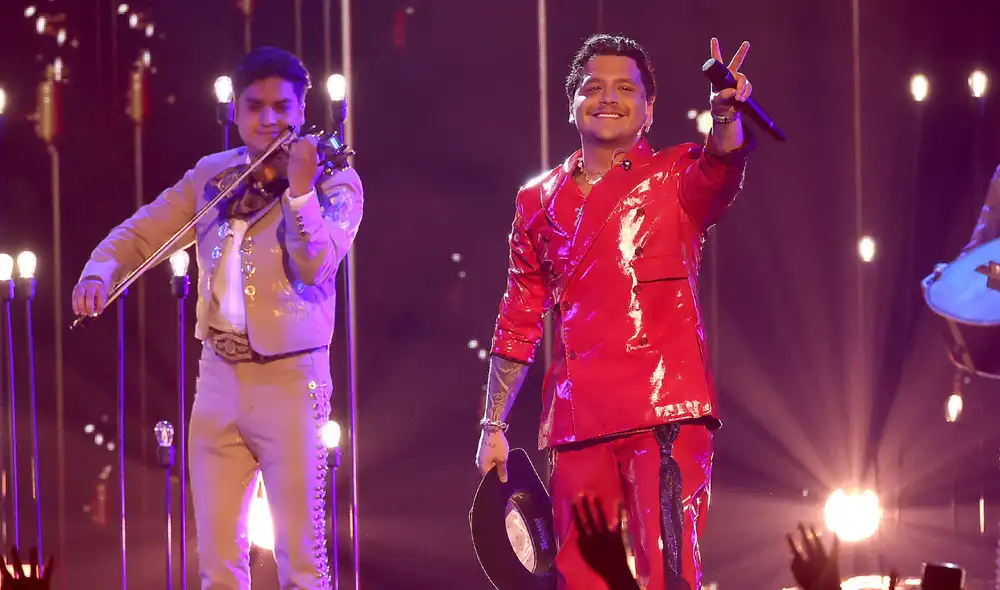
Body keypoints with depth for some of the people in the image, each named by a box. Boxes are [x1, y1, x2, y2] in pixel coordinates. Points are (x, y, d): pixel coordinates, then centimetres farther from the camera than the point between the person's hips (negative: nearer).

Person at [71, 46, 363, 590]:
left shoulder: (335, 181, -3)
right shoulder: (211, 177, 11)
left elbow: (315, 265, -17)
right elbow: (142, 233, 12)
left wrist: (299, 190, -32)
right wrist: (100, 270, -8)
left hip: (290, 379, -4)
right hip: (219, 377, 4)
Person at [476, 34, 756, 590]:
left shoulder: (676, 177, 5)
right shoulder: (539, 201, 15)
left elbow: (719, 170, -20)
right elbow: (519, 324, 19)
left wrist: (725, 116, -42)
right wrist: (493, 425, 15)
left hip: (665, 414, -4)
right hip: (577, 420, 4)